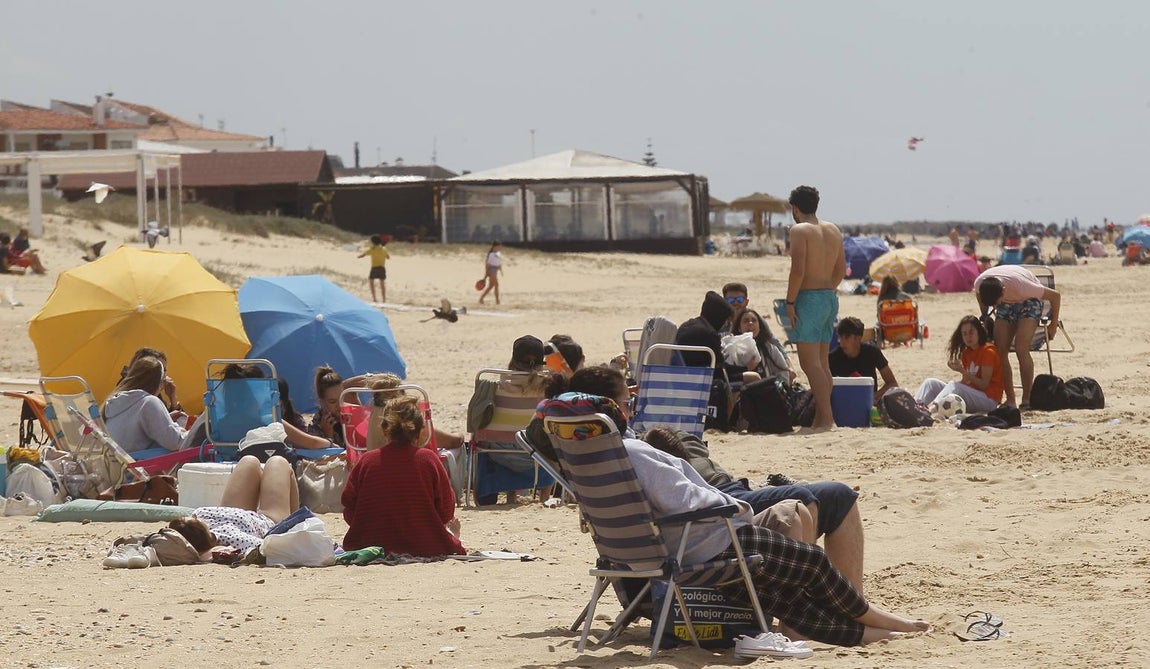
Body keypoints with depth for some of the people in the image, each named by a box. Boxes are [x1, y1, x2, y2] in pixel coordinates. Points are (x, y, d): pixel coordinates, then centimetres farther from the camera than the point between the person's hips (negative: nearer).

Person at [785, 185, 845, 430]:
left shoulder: (800, 230, -10)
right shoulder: (833, 230, 13)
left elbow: (798, 270, -18)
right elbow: (841, 269, 16)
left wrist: (790, 302, -12)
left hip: (809, 298, -8)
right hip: (830, 298, 8)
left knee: (809, 362, -9)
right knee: (822, 362, 13)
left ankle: (825, 417, -17)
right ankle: (821, 417, 14)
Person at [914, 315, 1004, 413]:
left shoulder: (988, 352, -8)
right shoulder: (966, 353, 15)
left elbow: (984, 384, -14)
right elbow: (965, 382, 9)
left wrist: (962, 371, -22)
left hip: (988, 399, -8)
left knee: (954, 385, -34)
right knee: (931, 383, -3)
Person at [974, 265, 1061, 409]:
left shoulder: (1021, 286, -40)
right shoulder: (979, 284, -28)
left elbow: (1055, 296, -25)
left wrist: (1053, 325, -15)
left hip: (1028, 301, -4)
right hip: (1007, 304, 4)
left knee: (1021, 349, -23)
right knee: (1000, 351, -12)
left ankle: (1027, 399, -16)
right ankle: (1010, 400, -4)